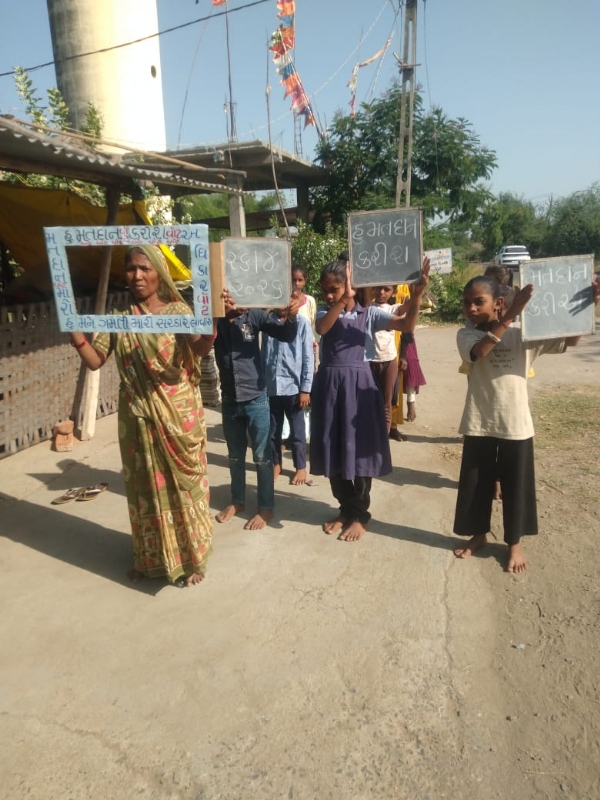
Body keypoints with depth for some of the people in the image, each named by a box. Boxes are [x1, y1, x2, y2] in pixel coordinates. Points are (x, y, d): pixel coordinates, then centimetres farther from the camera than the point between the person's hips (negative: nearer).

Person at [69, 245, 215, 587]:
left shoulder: (179, 310, -5)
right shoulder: (119, 318, 5)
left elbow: (199, 348, -23)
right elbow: (94, 360, 0)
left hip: (178, 414, -3)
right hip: (139, 417, 4)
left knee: (183, 483, 7)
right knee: (145, 486, 14)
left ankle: (192, 557, 23)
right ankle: (151, 557, 31)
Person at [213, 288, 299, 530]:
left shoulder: (254, 314, -9)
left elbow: (286, 335, -13)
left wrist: (291, 317, -34)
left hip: (256, 398, -3)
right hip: (229, 399, 3)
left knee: (262, 455, 6)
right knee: (235, 454, 18)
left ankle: (266, 507, 21)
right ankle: (237, 500, 35)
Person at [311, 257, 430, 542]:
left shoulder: (369, 313, 1)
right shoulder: (324, 312, 5)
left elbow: (407, 325, -12)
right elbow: (322, 329, -19)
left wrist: (417, 294, -27)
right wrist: (342, 301, -31)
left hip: (358, 385, -2)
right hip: (329, 385, 3)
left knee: (360, 449, 4)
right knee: (334, 450, 9)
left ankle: (359, 515, 21)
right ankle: (345, 509, 28)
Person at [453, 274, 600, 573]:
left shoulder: (523, 335, -4)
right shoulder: (466, 335, -5)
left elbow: (569, 341, -2)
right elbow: (479, 351, -27)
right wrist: (511, 315, -34)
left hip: (515, 425, 0)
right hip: (478, 425, 1)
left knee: (515, 487, 11)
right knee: (475, 485, 13)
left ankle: (514, 542, 31)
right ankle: (479, 534, 35)